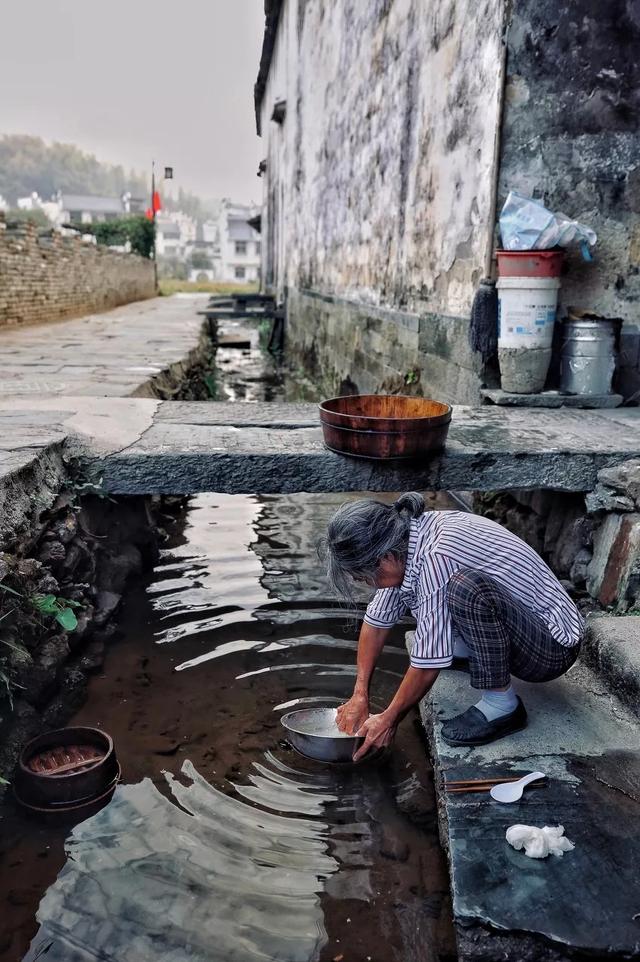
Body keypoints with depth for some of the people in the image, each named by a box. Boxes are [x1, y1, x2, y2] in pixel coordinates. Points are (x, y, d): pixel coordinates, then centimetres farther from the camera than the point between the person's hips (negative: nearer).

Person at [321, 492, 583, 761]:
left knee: (467, 586, -37)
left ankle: (502, 705, -17)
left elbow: (428, 663, -24)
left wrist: (388, 720, -11)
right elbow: (377, 620, 6)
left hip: (553, 648, -8)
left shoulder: (437, 557, -31)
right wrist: (359, 694, 3)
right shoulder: (402, 538, -6)